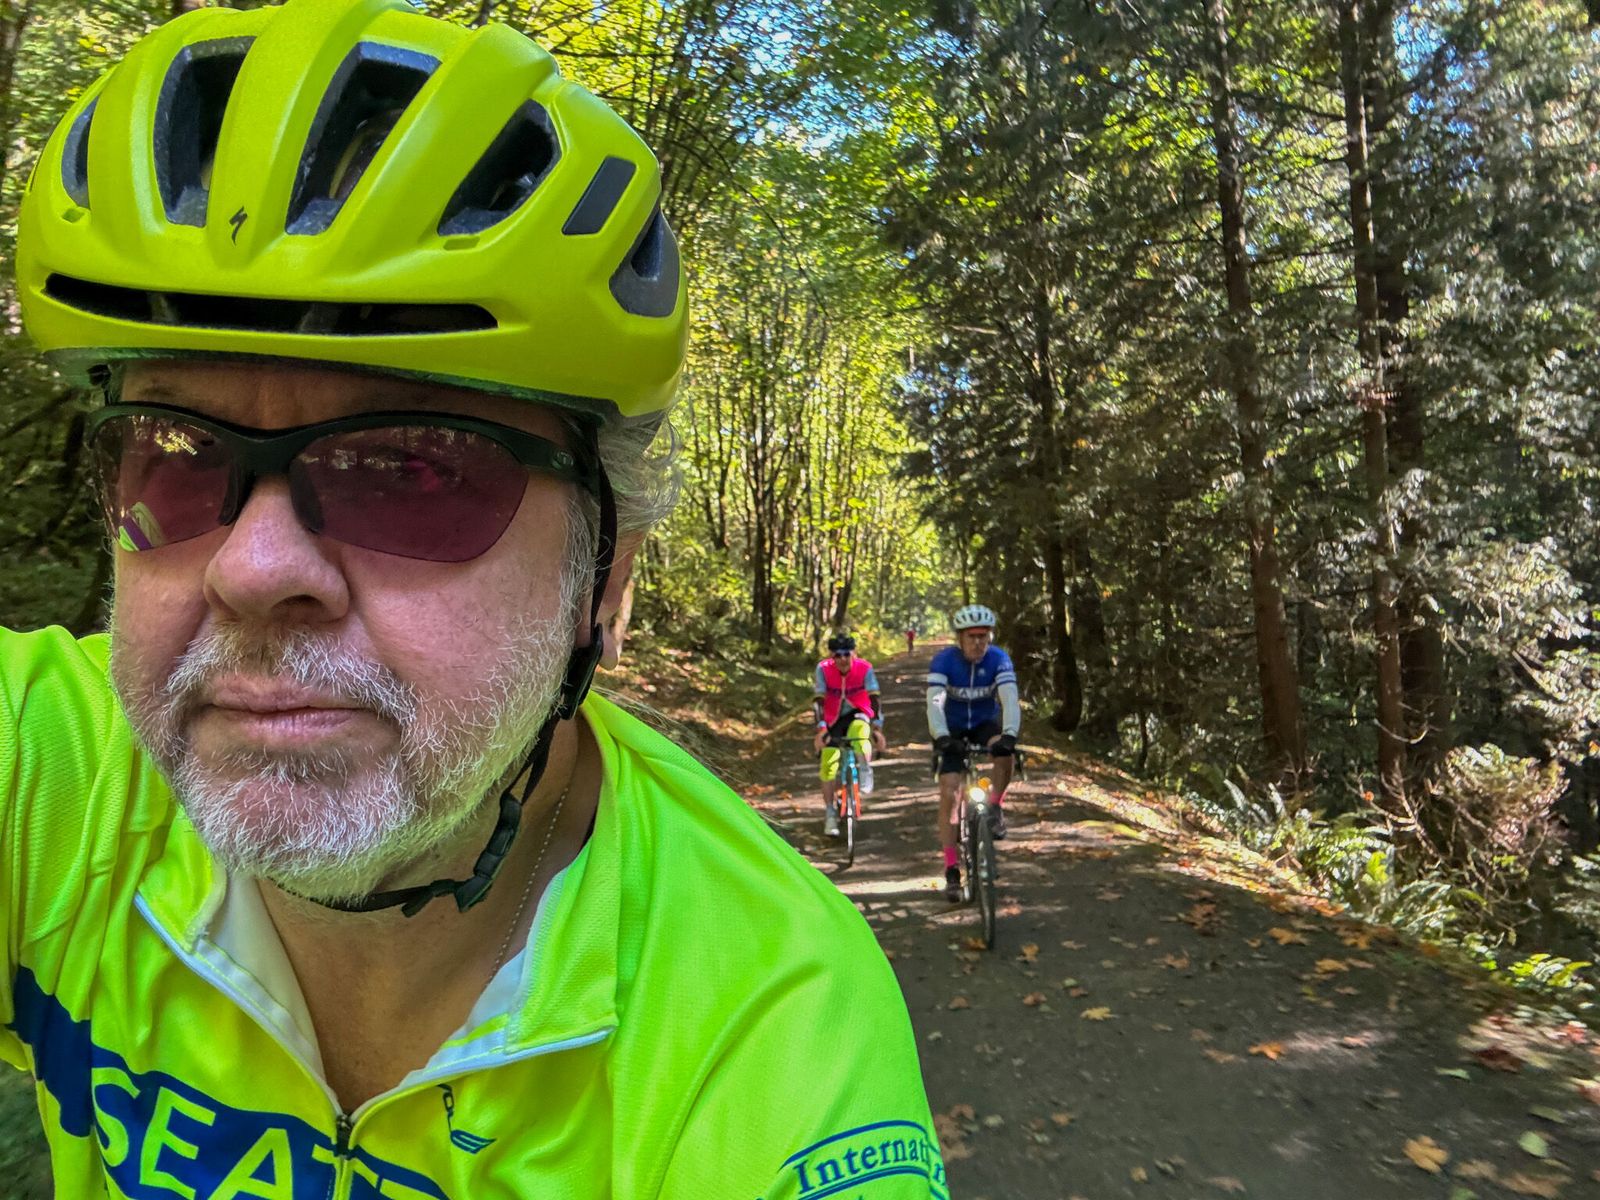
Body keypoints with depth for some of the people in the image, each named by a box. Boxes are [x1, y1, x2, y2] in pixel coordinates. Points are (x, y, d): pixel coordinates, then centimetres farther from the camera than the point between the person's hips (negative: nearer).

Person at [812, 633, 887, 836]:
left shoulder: (864, 668, -22)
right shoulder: (824, 669, -20)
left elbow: (875, 698, -27)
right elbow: (818, 700, -25)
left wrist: (877, 729, -38)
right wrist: (821, 730, -37)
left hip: (858, 714, -1)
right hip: (834, 718, 1)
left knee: (859, 729, -38)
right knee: (828, 767, -6)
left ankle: (866, 772, -19)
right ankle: (830, 814, 7)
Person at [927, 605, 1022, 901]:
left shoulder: (998, 659, -20)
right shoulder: (944, 660, -23)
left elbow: (1010, 698, -31)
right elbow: (934, 702, -34)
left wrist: (1010, 734, -48)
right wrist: (941, 737, -50)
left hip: (984, 723, 1)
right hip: (952, 730, -1)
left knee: (1004, 753, -33)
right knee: (948, 795, -12)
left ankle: (995, 808, -5)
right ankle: (951, 871, -2)